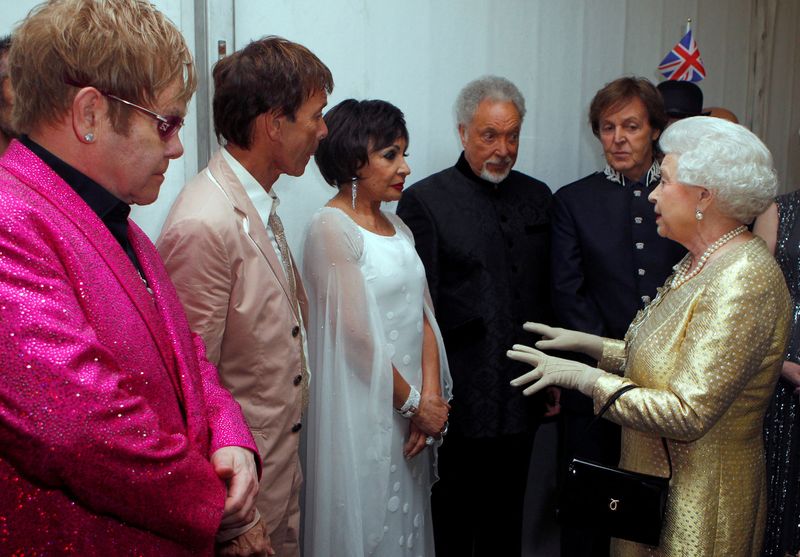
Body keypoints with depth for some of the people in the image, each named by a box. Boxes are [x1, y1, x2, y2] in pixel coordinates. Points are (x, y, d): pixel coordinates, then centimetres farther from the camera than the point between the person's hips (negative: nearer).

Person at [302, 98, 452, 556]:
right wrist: (415, 404, -10)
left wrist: (430, 399, -5)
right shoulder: (331, 227, -12)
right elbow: (356, 335, -16)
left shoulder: (397, 226, 11)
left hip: (411, 411, 7)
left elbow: (424, 318, 7)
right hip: (363, 411, -7)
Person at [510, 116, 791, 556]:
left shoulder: (743, 281, -25)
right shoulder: (700, 262, 6)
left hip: (699, 500, -9)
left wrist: (584, 376, -22)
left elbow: (688, 414, -29)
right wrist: (588, 343, 6)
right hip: (655, 477, 9)